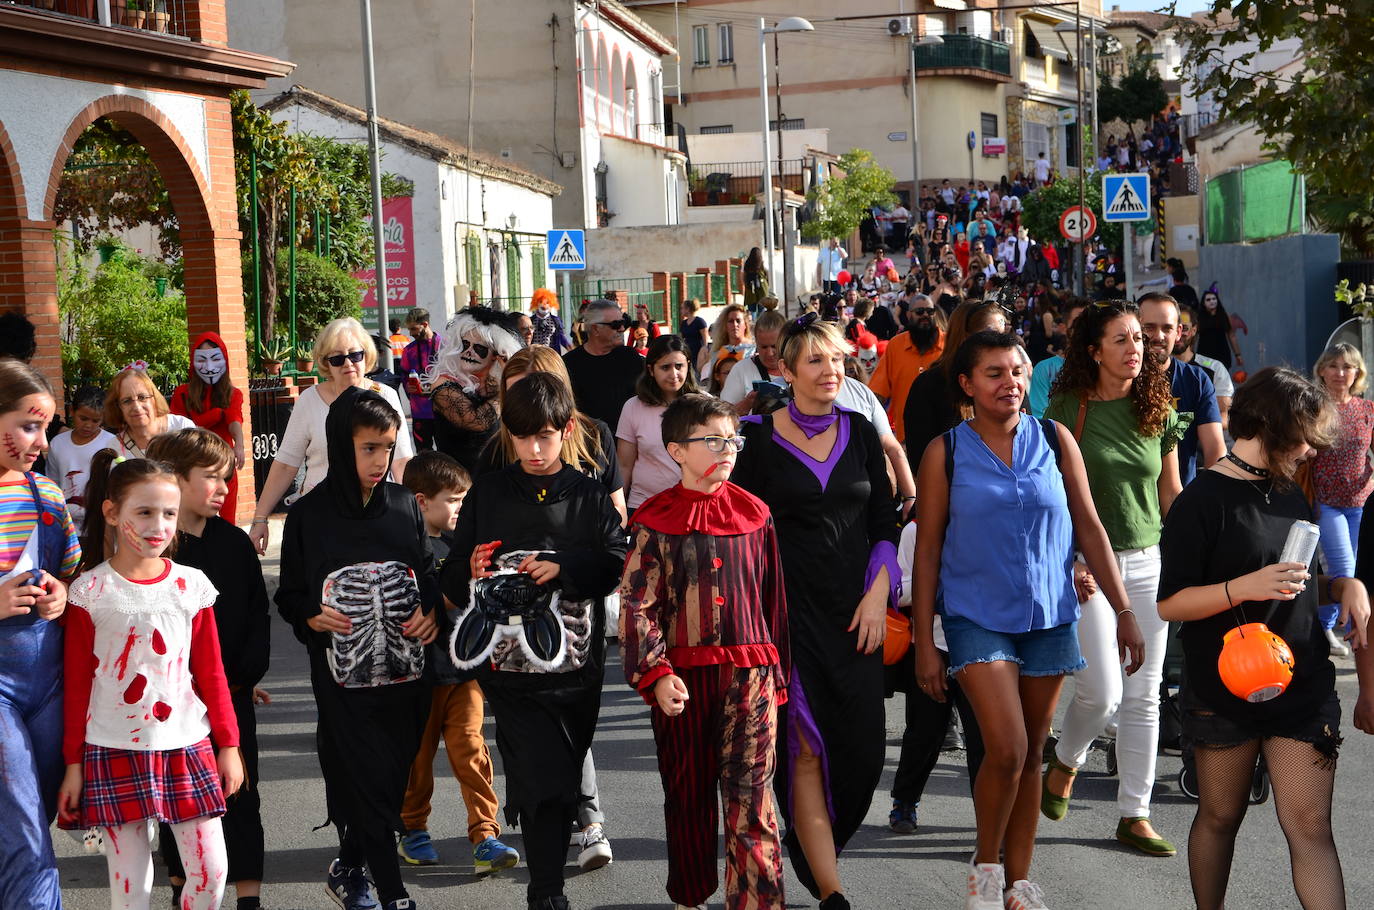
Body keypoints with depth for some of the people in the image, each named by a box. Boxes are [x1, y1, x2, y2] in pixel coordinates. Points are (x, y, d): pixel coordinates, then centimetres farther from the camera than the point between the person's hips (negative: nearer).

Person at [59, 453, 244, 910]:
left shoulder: (191, 585, 3)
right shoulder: (90, 592, -3)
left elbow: (212, 675, 9)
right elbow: (76, 684, 1)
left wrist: (228, 745, 8)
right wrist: (74, 763, 1)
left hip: (186, 748, 2)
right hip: (114, 752, -2)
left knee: (211, 871, 0)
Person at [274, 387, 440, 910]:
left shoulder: (404, 505, 4)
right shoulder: (309, 515, -3)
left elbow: (429, 573, 13)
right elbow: (290, 595, 4)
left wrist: (431, 615, -6)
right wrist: (311, 618, -15)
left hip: (405, 671, 3)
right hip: (344, 676, -3)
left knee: (393, 782, 10)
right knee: (367, 784, -4)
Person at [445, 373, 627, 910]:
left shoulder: (588, 496, 6)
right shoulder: (488, 494, 6)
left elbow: (617, 565, -2)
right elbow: (454, 582, 9)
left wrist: (563, 568, -16)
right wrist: (473, 573, -14)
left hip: (576, 661, 1)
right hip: (510, 661, -1)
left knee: (564, 776, 11)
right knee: (542, 781, -9)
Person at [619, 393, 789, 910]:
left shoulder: (755, 514, 6)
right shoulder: (655, 521, -1)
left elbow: (773, 598, 12)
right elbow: (636, 604, -4)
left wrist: (777, 674, 13)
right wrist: (656, 673, -16)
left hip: (751, 673, 1)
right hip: (682, 673, 0)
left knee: (750, 794, -8)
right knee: (687, 792, 11)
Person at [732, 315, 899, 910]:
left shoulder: (860, 433, 8)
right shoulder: (759, 438, -1)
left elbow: (885, 521, 10)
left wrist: (878, 593, -2)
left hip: (856, 609, 4)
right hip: (790, 609, -3)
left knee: (861, 748, 3)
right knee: (806, 749, -7)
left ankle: (814, 851, 28)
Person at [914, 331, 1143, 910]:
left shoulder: (1054, 440, 2)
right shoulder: (946, 451, -3)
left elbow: (1089, 527, 6)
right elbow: (927, 549, -1)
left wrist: (1122, 611, 1)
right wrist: (924, 642, -3)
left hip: (1050, 616, 3)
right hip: (978, 617, -3)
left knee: (1031, 752, 9)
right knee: (1006, 748, -15)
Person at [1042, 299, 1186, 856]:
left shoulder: (1158, 410, 6)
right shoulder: (1067, 408, -6)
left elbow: (1170, 491, 12)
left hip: (1147, 562, 4)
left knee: (1143, 696, 5)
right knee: (1102, 691, -9)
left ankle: (1134, 815, 15)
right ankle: (1064, 763, 23)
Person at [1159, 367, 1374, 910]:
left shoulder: (1290, 494, 11)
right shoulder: (1203, 501, -11)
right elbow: (1170, 602, -13)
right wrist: (1245, 587, -26)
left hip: (1303, 687, 5)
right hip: (1225, 694, -5)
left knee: (1310, 827, -3)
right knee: (1220, 817, 12)